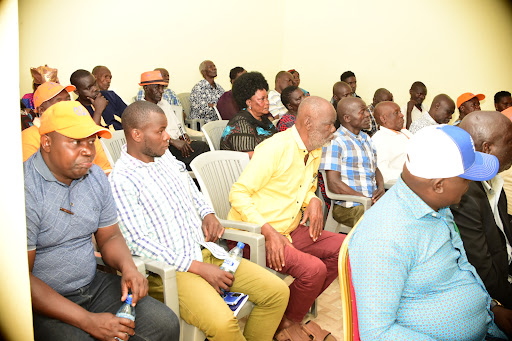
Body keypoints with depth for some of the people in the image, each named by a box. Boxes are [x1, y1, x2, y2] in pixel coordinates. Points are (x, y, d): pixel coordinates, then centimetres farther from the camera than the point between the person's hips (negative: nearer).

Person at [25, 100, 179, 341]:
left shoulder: (95, 176, 4)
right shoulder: (25, 190, -18)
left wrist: (127, 267, -12)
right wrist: (88, 321, -21)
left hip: (94, 285, 6)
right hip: (44, 302, -5)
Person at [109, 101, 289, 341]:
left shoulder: (166, 157, 12)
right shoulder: (121, 179, -11)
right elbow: (139, 242, -15)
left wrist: (208, 214, 4)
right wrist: (198, 267, -18)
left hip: (206, 251, 7)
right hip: (172, 267, -7)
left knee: (278, 292, -4)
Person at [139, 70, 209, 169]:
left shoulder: (165, 104, 26)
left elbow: (178, 124, 28)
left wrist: (183, 134, 3)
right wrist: (172, 141, -25)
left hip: (177, 142, 8)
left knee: (202, 145, -24)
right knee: (202, 147, -29)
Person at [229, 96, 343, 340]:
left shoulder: (315, 151, 9)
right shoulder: (275, 148, -19)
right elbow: (238, 193, -20)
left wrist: (313, 200, 1)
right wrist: (268, 232, -27)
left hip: (291, 229, 9)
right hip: (254, 234, -9)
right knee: (313, 269, -25)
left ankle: (295, 308, 8)